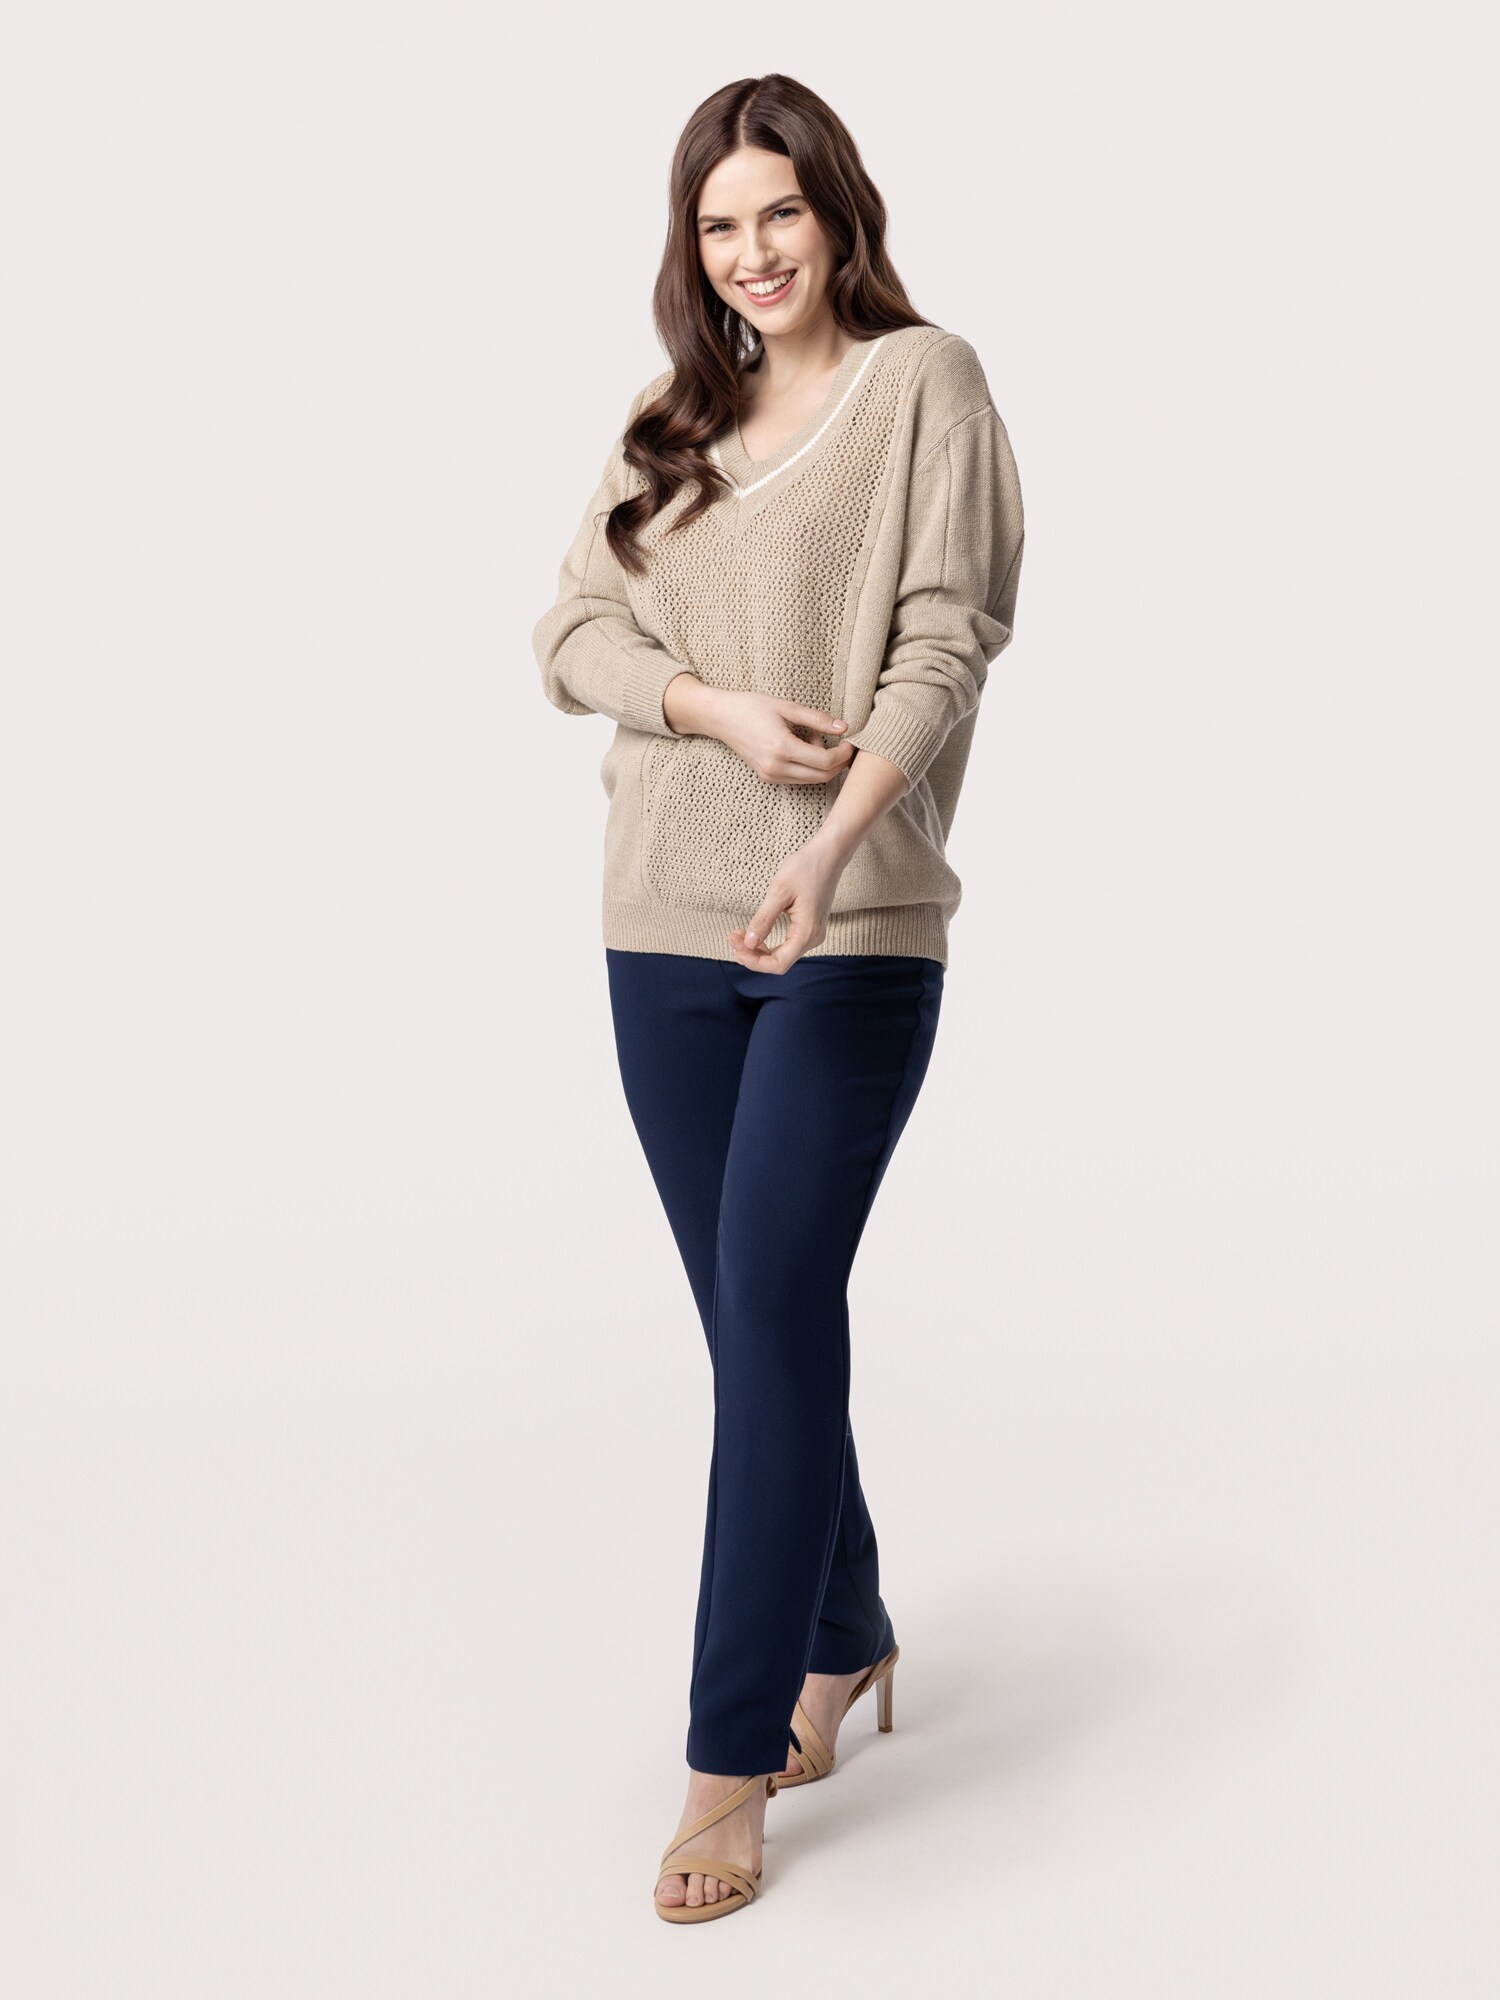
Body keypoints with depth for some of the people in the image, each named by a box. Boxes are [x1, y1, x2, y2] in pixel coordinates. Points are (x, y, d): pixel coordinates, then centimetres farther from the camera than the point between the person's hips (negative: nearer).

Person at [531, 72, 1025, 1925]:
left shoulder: (925, 380, 1)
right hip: (666, 928, 6)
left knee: (776, 1310, -9)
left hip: (856, 932, -5)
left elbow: (946, 641, -9)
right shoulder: (669, 418, 18)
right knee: (754, 1317, 12)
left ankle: (733, 1764, -2)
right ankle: (844, 1635, 32)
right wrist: (723, 708, -11)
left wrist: (834, 845, -23)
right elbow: (572, 631, 9)